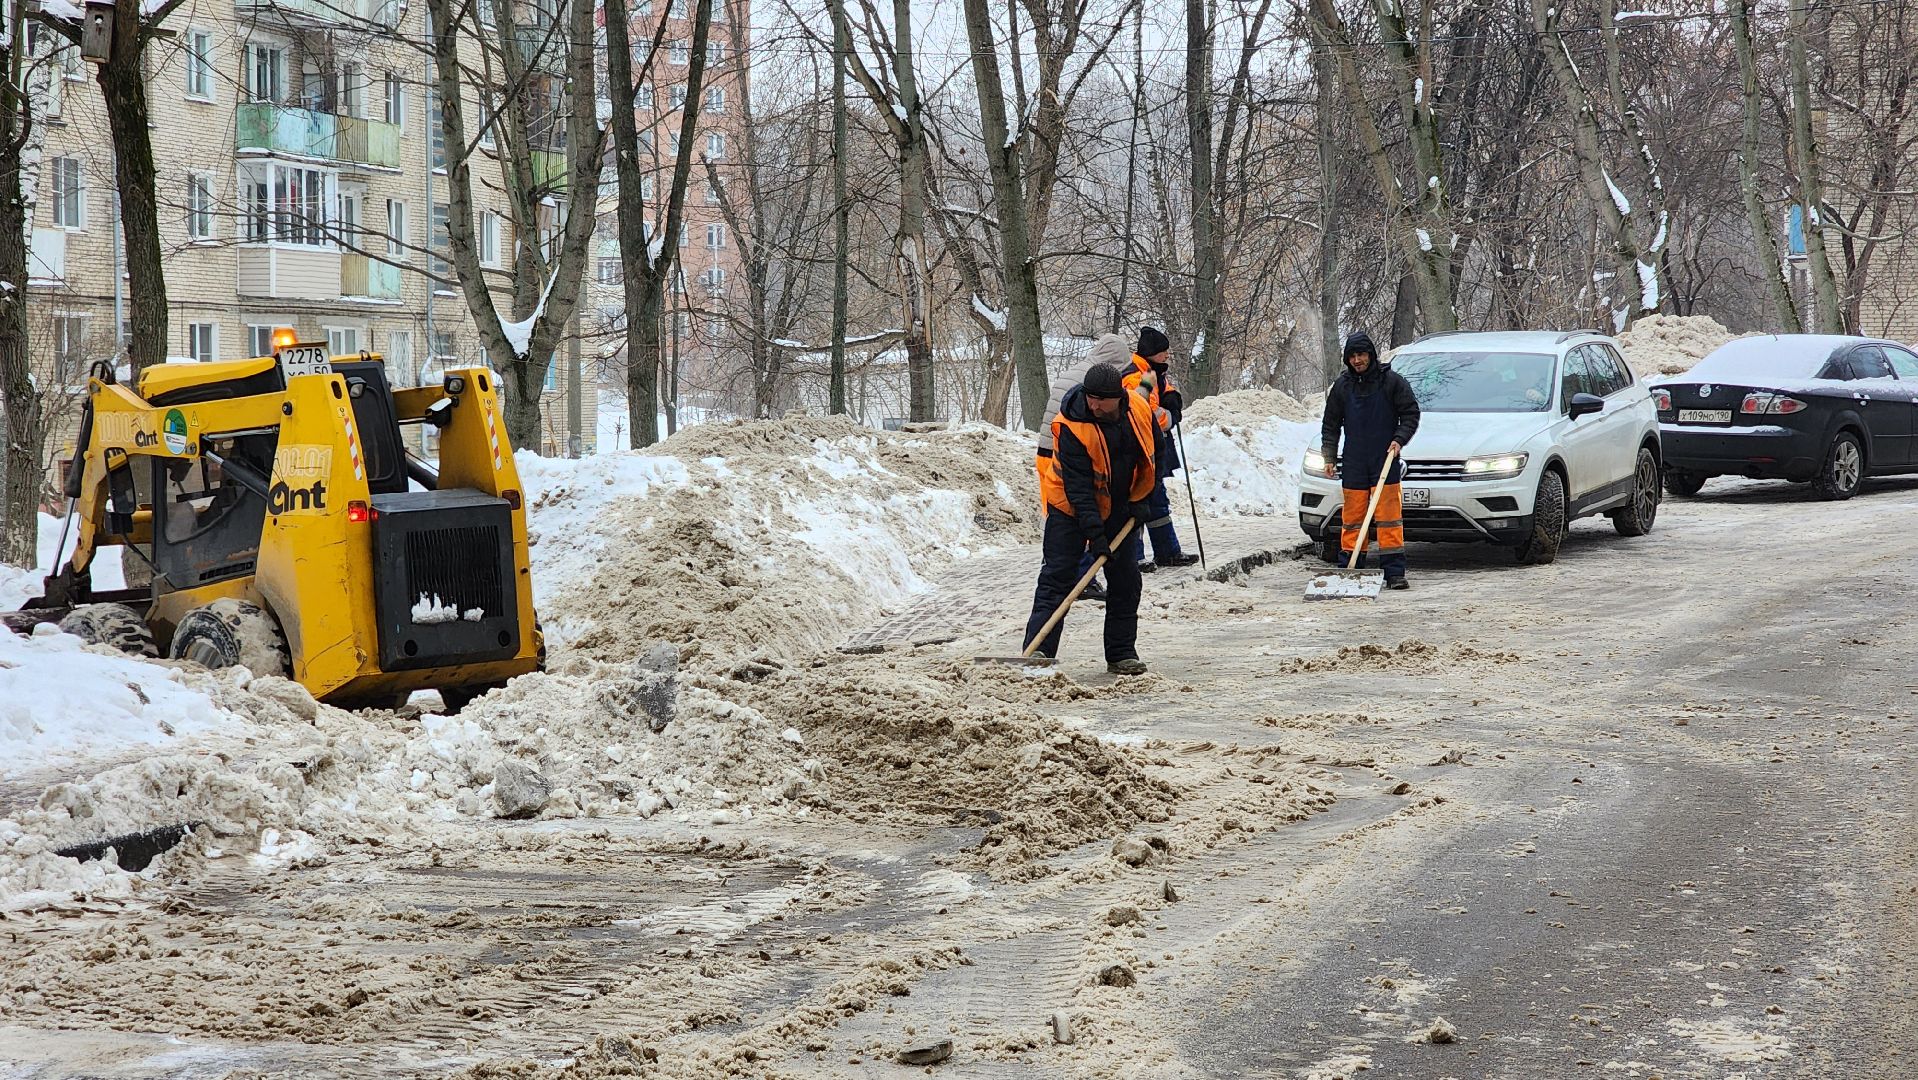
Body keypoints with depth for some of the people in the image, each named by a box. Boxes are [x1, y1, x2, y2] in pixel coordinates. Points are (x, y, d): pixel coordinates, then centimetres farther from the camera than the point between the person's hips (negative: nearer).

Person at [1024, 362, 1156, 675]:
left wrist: (1140, 500, 0)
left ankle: (1122, 653, 14)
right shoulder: (1072, 426, -28)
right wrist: (1095, 534, -32)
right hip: (1071, 506, -4)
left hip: (1121, 508, 5)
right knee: (1057, 577, -10)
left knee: (1126, 579, 5)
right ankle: (1037, 653, -13)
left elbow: (1151, 458, 5)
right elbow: (1078, 485, -28)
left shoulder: (1139, 410, -14)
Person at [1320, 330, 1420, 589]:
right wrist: (1329, 457, 6)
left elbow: (1411, 413, 4)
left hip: (1385, 461, -3)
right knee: (1353, 519, 4)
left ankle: (1394, 572, -5)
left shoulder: (1391, 381, 0)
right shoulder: (1342, 386, 8)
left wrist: (1399, 440, -10)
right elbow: (1331, 425, 13)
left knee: (1389, 517, -6)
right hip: (1354, 463, 3)